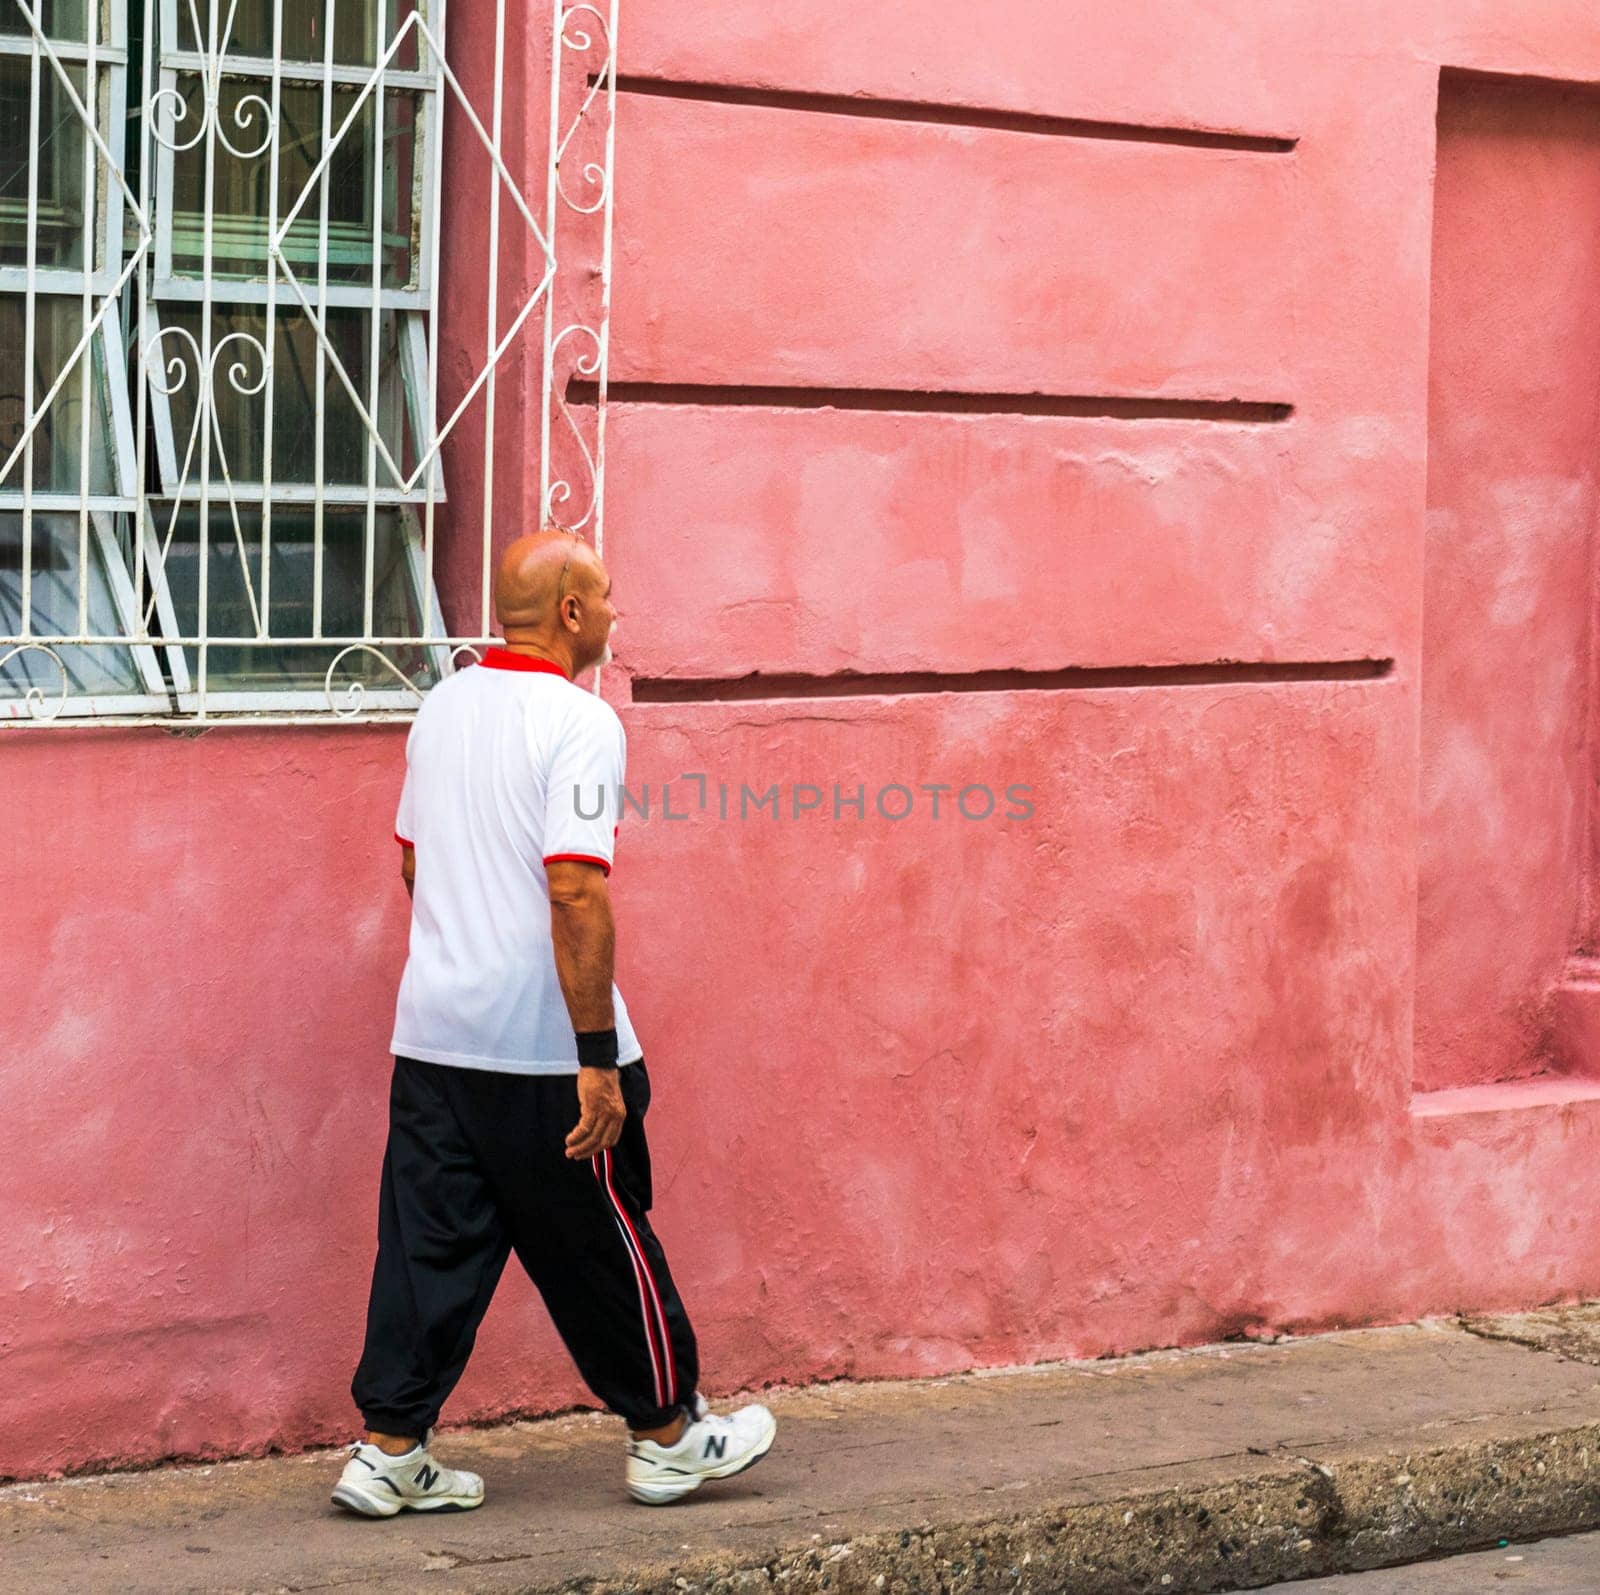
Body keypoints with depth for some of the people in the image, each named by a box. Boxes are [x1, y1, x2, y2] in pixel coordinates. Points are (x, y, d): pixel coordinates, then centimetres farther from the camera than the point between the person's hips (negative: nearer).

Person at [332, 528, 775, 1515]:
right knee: (603, 1245, 7)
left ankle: (391, 1451, 8)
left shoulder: (443, 708, 10)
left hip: (432, 1032, 7)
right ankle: (667, 1436, 21)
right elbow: (577, 892, -23)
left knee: (431, 1241, 8)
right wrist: (599, 1057, -21)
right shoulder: (579, 724, -15)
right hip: (542, 1045, -7)